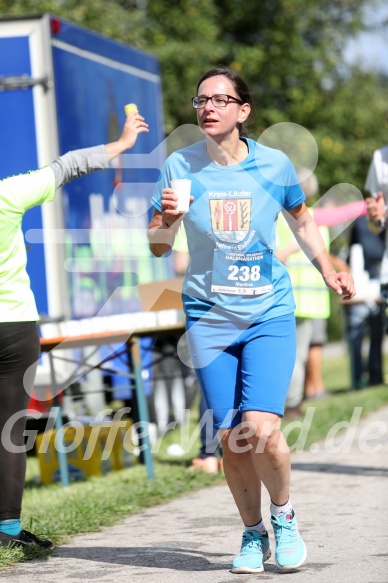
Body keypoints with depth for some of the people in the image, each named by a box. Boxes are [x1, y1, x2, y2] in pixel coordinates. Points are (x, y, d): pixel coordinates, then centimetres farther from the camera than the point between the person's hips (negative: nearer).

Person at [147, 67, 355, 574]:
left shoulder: (274, 165, -4)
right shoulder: (179, 167, -4)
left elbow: (301, 220, 16)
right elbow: (158, 247, -1)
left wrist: (327, 271, 14)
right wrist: (167, 219, -20)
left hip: (269, 313, -1)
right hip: (209, 318, 1)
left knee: (260, 429, -17)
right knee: (230, 439, -1)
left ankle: (284, 514, 12)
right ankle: (252, 534, 23)